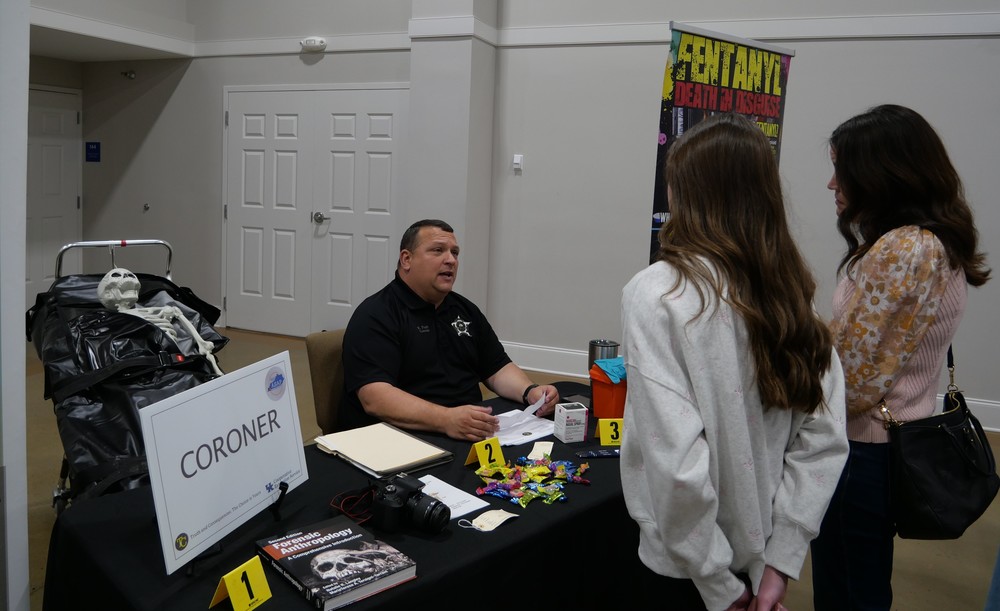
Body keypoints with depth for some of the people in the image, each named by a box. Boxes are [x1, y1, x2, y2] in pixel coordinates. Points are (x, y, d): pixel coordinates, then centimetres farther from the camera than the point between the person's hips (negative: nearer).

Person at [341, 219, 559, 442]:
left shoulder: (466, 310, 16)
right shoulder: (375, 315, -9)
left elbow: (497, 368, 19)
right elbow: (374, 398, -22)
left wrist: (530, 392, -3)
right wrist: (446, 419, -35)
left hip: (473, 435, 7)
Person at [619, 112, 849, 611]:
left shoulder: (658, 293, -21)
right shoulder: (791, 292, -4)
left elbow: (676, 459, -26)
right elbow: (824, 440, -4)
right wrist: (781, 561, -2)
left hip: (685, 569, -5)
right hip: (760, 557, 5)